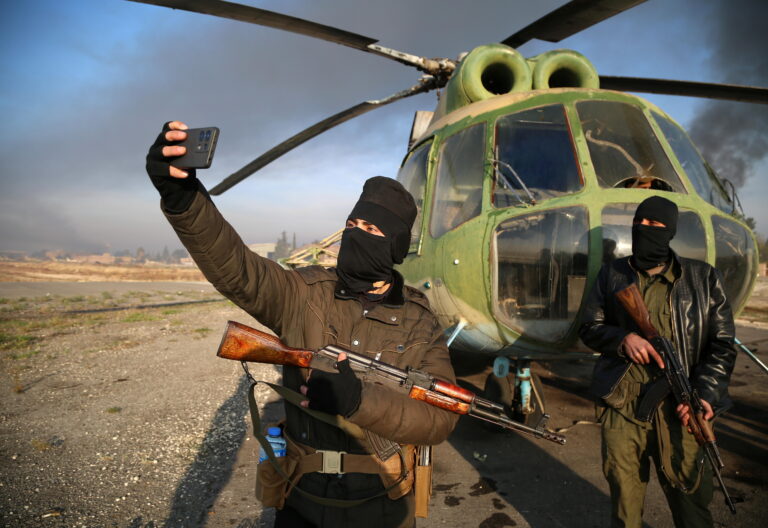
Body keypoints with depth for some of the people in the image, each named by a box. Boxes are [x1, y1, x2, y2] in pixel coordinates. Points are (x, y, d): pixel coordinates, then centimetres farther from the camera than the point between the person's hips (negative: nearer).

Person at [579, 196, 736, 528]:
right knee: (624, 501, 12)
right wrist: (622, 339, -12)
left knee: (691, 501, 9)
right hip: (621, 408, 1)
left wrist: (706, 394, -11)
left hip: (679, 411, -1)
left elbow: (722, 345, 4)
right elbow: (588, 327, 9)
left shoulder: (704, 278, 4)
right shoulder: (612, 274, 7)